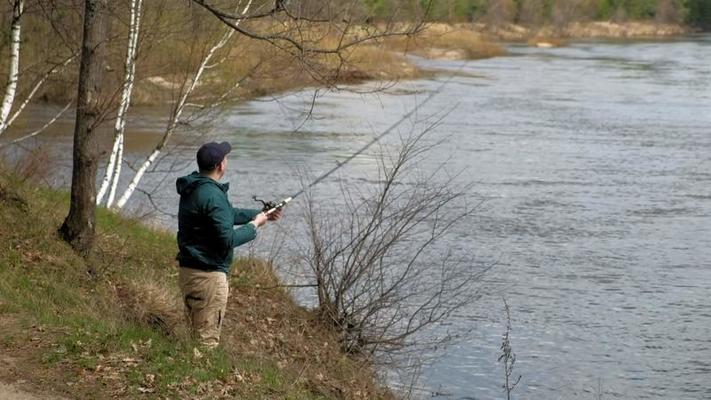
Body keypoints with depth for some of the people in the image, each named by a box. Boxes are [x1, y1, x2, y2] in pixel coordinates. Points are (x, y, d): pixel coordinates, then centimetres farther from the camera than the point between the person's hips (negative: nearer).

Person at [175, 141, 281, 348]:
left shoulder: (193, 188, 10)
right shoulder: (213, 195, -22)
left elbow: (226, 215, 23)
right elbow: (228, 239, -22)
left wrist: (259, 214, 24)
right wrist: (254, 226, -7)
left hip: (189, 269, 10)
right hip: (208, 274, -10)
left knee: (198, 333, 20)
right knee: (208, 340, -1)